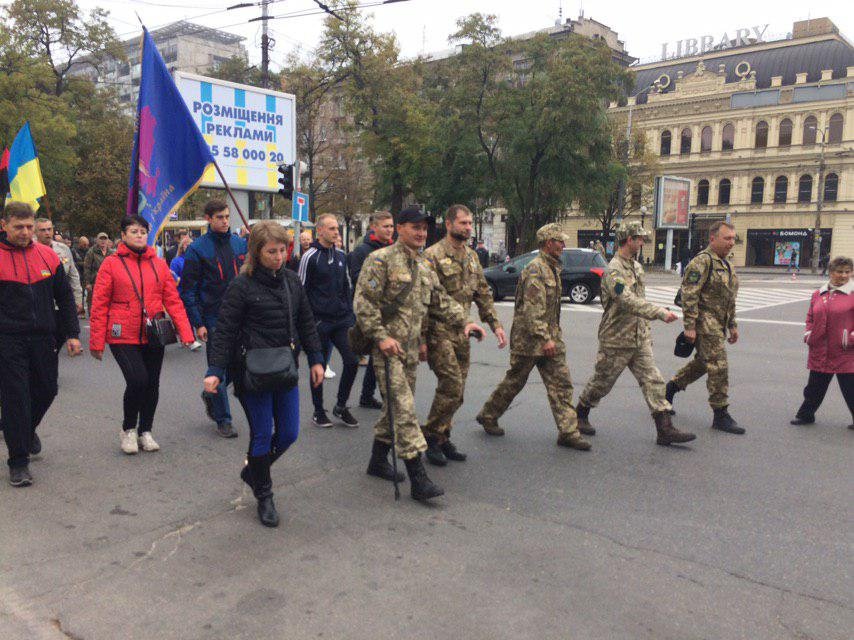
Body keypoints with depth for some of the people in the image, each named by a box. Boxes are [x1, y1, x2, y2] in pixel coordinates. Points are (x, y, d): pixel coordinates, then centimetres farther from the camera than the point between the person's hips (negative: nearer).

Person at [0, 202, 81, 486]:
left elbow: (65, 297, 12)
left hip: (43, 338, 4)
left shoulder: (48, 255, 7)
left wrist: (72, 334, 8)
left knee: (46, 390, 13)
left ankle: (26, 430, 43)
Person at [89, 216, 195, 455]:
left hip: (153, 336, 4)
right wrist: (96, 342, -3)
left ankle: (145, 432, 30)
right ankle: (128, 429, 10)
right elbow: (99, 305, -1)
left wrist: (185, 332, -5)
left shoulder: (159, 264, 7)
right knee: (137, 379, -16)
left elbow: (173, 300, 4)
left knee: (152, 384, 9)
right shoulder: (111, 263, -2)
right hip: (123, 336, -3)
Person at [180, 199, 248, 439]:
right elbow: (188, 289, -6)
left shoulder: (241, 243, 6)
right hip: (213, 318, -4)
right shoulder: (197, 248, -6)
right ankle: (223, 420, 13)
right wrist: (198, 323, -12)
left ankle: (210, 394, 38)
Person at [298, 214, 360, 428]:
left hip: (342, 319, 5)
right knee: (319, 366, 5)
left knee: (352, 360, -2)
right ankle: (318, 412, 20)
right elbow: (302, 290, -6)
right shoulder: (310, 257, -7)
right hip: (320, 321, -5)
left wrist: (350, 312, 12)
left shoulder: (341, 256, 11)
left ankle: (341, 406, 16)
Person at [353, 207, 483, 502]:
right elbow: (363, 302, -15)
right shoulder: (381, 260, -10)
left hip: (411, 347, 8)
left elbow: (441, 300, 21)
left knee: (397, 405, 15)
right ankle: (418, 480, -8)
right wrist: (381, 336, -19)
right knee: (404, 410, -11)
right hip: (386, 346, -8)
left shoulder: (424, 267, 16)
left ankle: (378, 461, 32)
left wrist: (463, 322, 7)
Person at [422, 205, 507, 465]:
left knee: (455, 391, 10)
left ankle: (442, 438, 23)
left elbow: (483, 294, 18)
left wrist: (495, 324, 9)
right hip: (439, 333, -7)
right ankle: (430, 436, 6)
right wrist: (421, 339, -17)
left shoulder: (472, 257, 13)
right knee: (452, 386, -11)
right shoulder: (433, 256, -11)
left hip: (462, 333, 7)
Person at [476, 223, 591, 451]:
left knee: (561, 383, 3)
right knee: (514, 381, 6)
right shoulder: (535, 269, -17)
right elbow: (532, 309, -24)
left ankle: (568, 432, 6)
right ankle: (488, 416, 25)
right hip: (529, 339, -9)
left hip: (550, 338, 9)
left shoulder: (553, 268, 14)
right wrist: (544, 338, -26)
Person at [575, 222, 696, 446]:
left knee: (653, 381, 1)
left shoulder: (636, 266, 11)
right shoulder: (614, 270, -19)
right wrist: (660, 313, -37)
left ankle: (665, 429, 2)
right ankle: (580, 415, 28)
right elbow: (629, 302, -31)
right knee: (602, 382, 7)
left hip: (640, 338, 8)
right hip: (617, 339, -8)